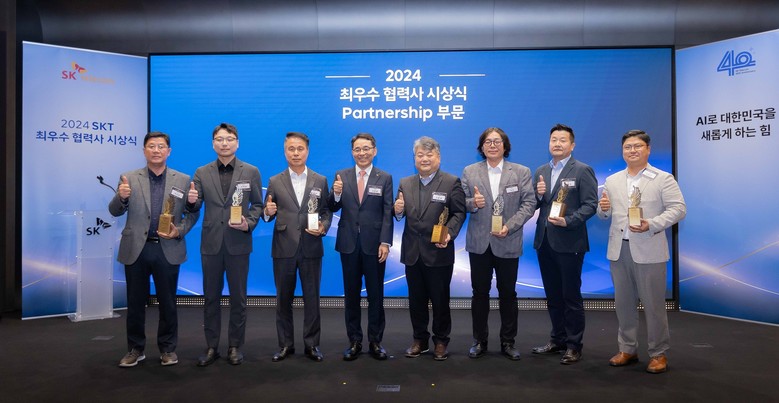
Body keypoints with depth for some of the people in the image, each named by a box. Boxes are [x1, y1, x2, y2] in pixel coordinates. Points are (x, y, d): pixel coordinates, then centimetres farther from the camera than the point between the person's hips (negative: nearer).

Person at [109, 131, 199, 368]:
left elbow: (192, 213, 6)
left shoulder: (183, 180, 4)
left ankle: (168, 348, 23)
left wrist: (180, 231, -12)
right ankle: (135, 349, 25)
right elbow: (115, 212, 1)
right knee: (135, 302, 10)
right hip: (136, 249, 1)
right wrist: (121, 197, -20)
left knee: (168, 302, 9)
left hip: (168, 249, 0)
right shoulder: (129, 179, 4)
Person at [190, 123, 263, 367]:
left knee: (238, 298, 7)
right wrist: (191, 201, -20)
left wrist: (249, 224, -13)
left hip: (238, 244, -1)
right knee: (211, 298, 10)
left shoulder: (251, 172, 2)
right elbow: (195, 208, 2)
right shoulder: (202, 173, 5)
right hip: (211, 244, 1)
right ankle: (211, 347, 22)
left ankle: (235, 347, 21)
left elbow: (258, 205, 4)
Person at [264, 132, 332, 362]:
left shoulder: (320, 181, 5)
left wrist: (324, 227, -12)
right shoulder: (275, 182, 5)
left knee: (312, 298, 7)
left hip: (311, 248, 0)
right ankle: (286, 345, 22)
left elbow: (326, 211, 7)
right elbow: (268, 216, 5)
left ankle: (312, 344, 19)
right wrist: (268, 212, -17)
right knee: (283, 298, 9)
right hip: (284, 249, 0)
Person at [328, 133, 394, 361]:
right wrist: (336, 194, -18)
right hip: (349, 244, 2)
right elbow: (333, 208, 2)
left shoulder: (385, 178, 1)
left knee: (376, 294, 7)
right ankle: (354, 341, 21)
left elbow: (387, 213, -4)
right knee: (351, 294, 10)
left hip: (374, 244, -2)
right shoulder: (342, 176, 5)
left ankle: (375, 341, 19)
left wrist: (385, 242, -12)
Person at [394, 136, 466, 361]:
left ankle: (441, 341, 24)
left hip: (439, 252, -4)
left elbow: (459, 213, -8)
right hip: (412, 253, 4)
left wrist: (449, 233, -23)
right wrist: (398, 211, -13)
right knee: (416, 300, 14)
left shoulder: (452, 182, -3)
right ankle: (419, 340, 28)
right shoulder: (405, 184, 9)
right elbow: (401, 215, 10)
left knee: (440, 300, 8)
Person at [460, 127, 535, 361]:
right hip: (479, 243, 1)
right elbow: (461, 203, 4)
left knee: (508, 293, 9)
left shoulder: (521, 172, 2)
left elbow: (528, 204, -3)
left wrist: (509, 226, -15)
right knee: (480, 293, 8)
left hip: (508, 243, -1)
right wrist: (472, 203, -19)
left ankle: (508, 342, 22)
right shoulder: (469, 172, 5)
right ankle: (479, 341, 20)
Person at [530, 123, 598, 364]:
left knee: (571, 296, 3)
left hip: (569, 243, -6)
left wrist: (568, 221, -22)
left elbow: (590, 205, -11)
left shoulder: (582, 171, -6)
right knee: (553, 296, 15)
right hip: (544, 242, 6)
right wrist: (538, 195, -8)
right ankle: (557, 340, 28)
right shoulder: (541, 172, 12)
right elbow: (533, 206, 12)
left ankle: (574, 346, 15)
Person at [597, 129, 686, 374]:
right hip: (618, 250, 4)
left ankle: (658, 353, 15)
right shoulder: (612, 181, 13)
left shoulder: (664, 179, 0)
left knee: (653, 304, 2)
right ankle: (627, 349, 23)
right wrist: (603, 208, -10)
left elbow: (678, 209, -7)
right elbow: (605, 214, 14)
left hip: (648, 250, -4)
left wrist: (651, 225, -21)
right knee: (623, 303, 11)